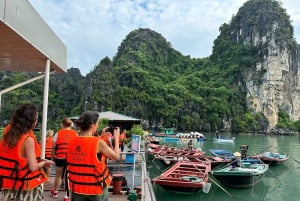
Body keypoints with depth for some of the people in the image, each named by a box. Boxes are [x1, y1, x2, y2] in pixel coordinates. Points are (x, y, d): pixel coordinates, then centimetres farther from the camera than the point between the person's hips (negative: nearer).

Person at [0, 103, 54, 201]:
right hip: (26, 184, -7)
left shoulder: (8, 133, 0)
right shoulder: (28, 139, -21)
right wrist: (44, 162, -2)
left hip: (11, 182, 7)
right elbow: (33, 167, -21)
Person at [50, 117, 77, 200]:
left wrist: (53, 157, 14)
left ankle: (55, 192, 40)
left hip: (60, 157, 1)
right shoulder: (75, 133, -2)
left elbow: (53, 147, 1)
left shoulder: (58, 133, -1)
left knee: (58, 175, 21)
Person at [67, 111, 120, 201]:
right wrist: (116, 138, 6)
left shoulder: (72, 142, -3)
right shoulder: (98, 143, -19)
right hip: (96, 189, -5)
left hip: (77, 188, 5)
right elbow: (116, 156, -6)